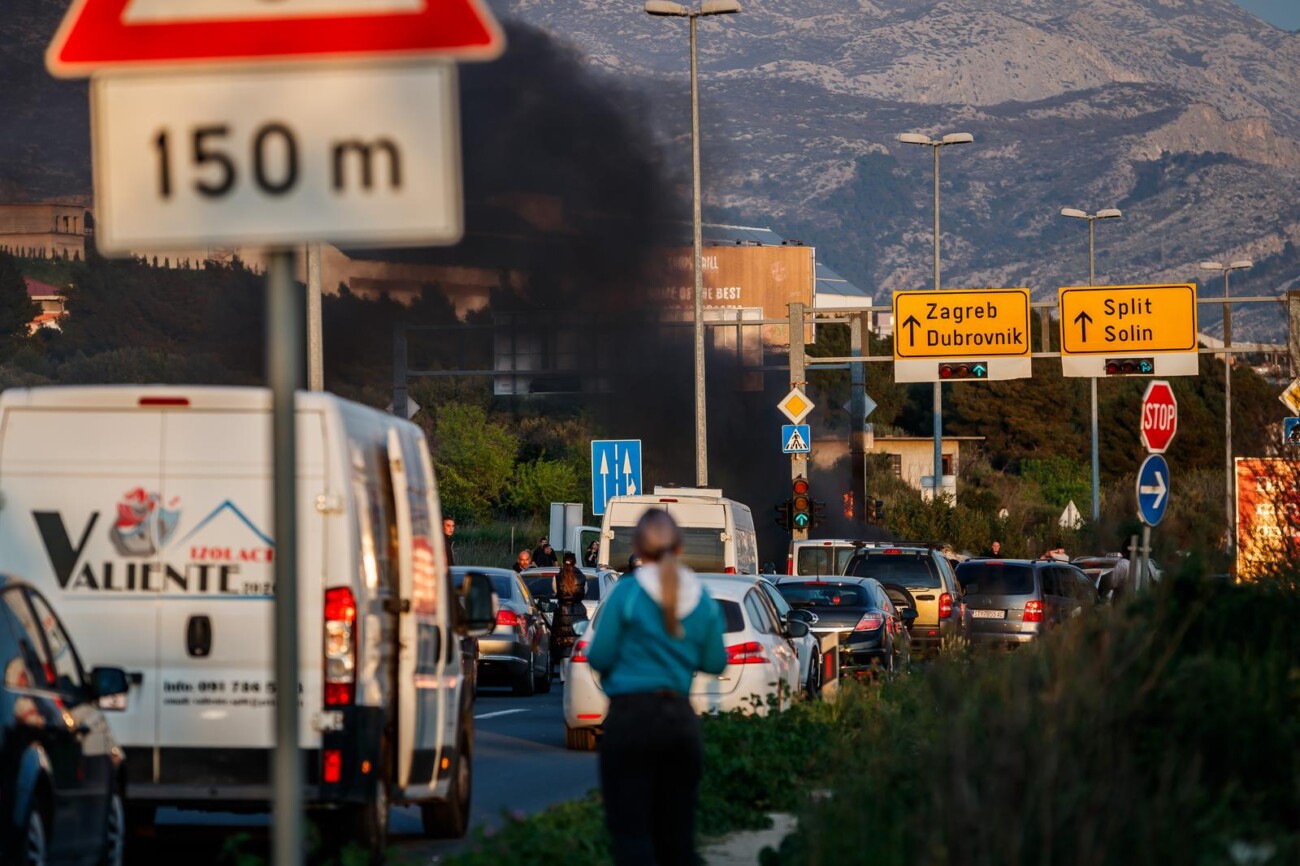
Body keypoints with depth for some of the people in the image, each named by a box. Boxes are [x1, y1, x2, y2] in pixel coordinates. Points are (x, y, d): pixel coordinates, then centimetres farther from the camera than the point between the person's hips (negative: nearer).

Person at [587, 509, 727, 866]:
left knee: (630, 831, -4)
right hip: (681, 719, 4)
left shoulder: (627, 592, -7)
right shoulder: (703, 600, 5)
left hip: (632, 718, -4)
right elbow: (715, 662, 10)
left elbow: (599, 657, -7)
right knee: (677, 833, 11)